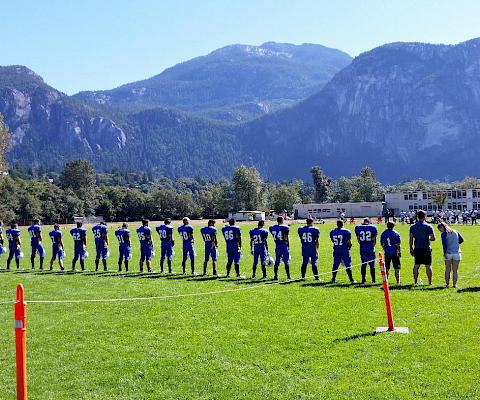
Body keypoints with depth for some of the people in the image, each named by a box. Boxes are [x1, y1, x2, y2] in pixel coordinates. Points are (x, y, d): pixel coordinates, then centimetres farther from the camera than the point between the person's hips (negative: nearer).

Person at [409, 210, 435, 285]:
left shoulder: (413, 226, 3)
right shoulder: (428, 226, -5)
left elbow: (411, 239, 3)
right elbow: (433, 238, -8)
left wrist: (411, 248, 11)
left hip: (417, 249, 3)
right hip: (426, 248, -3)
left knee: (416, 265, 9)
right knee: (428, 266, 2)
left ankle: (415, 281, 11)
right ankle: (430, 282, 5)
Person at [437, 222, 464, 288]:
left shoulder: (444, 234, -5)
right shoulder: (455, 232, 10)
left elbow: (444, 244, -15)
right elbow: (461, 240, 9)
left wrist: (445, 253, -11)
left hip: (448, 253, -3)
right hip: (457, 253, 3)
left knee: (447, 270, 9)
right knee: (455, 270, 7)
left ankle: (447, 284, 12)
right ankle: (454, 284, 7)